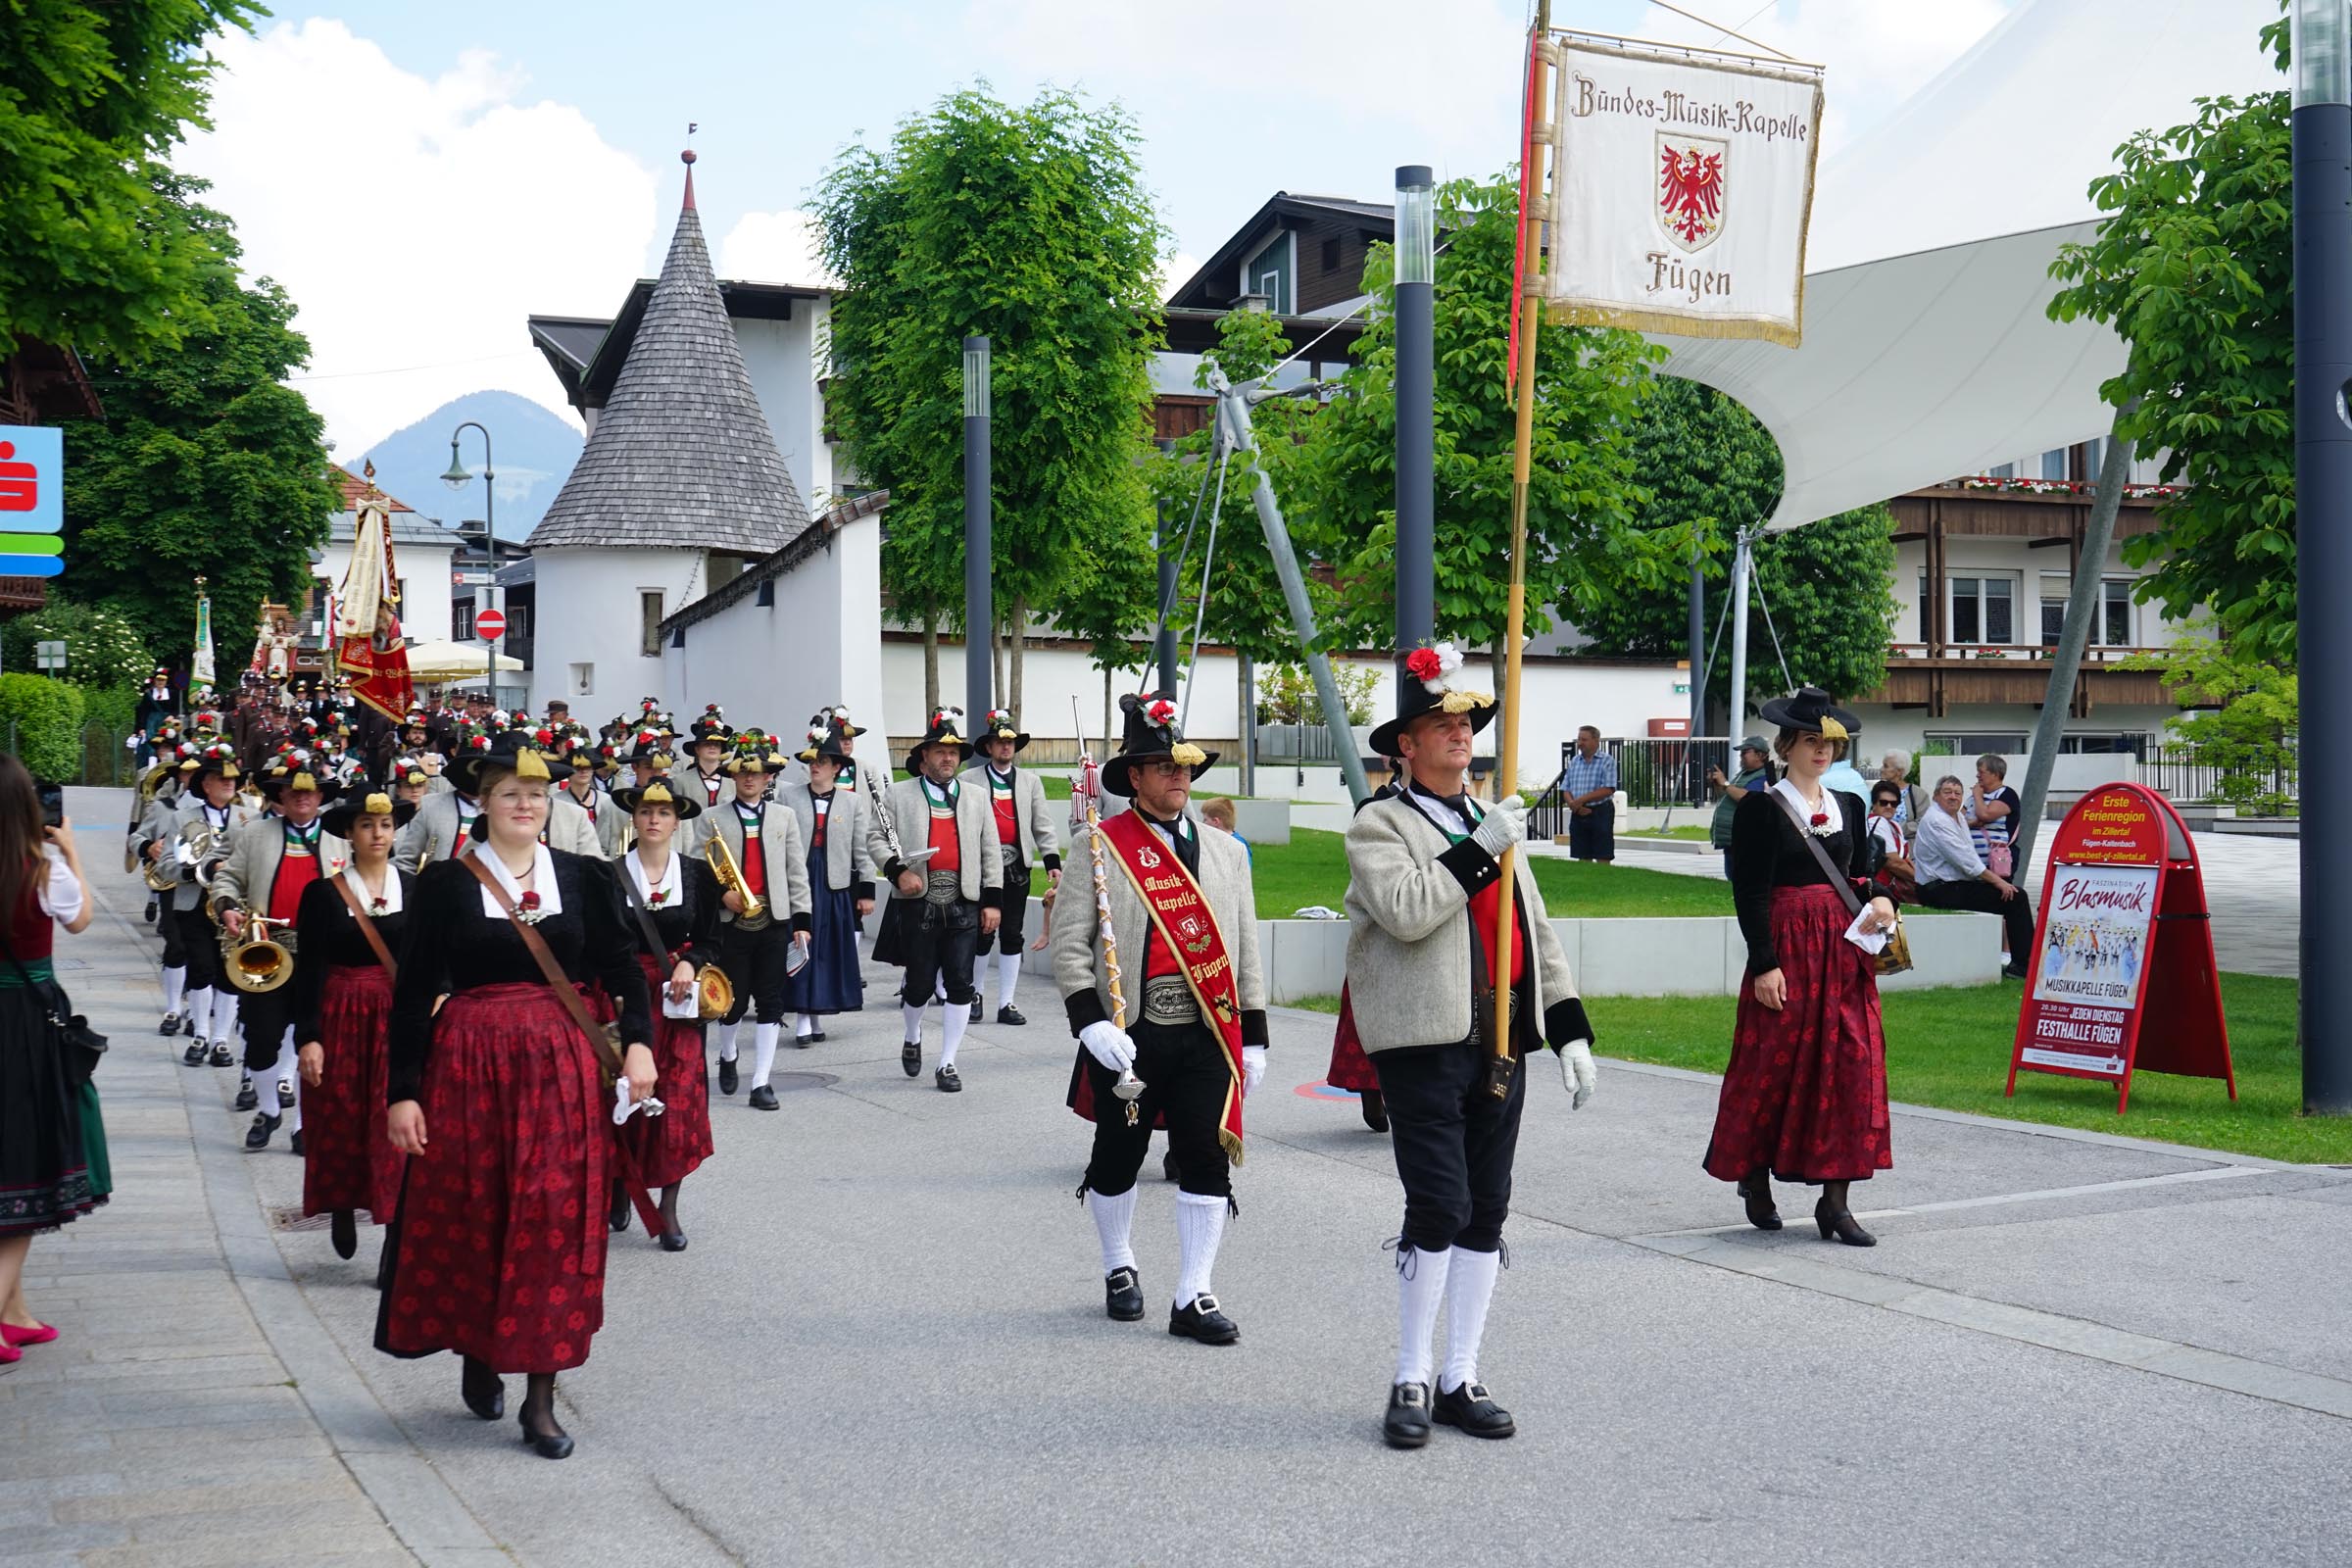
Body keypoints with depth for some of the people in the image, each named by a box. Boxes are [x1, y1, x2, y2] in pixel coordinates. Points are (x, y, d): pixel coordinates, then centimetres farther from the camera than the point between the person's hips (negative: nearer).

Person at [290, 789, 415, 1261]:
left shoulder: (416, 888, 4)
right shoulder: (323, 894, 0)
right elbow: (308, 970, -2)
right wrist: (307, 1037, -8)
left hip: (401, 1019, 0)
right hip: (342, 1020, 0)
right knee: (341, 1126, 7)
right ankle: (342, 1209, 33)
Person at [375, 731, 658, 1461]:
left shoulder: (584, 877, 5)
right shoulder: (446, 882, 0)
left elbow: (622, 966, 1)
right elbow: (413, 990, -1)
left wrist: (638, 1042, -15)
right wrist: (403, 1092, -5)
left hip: (563, 1065, 1)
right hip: (469, 1063, -1)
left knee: (556, 1218, -2)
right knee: (470, 1215, 7)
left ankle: (541, 1396, 4)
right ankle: (478, 1357, 32)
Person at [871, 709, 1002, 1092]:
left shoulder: (977, 800, 12)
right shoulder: (899, 795, 5)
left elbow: (991, 853, 11)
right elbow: (875, 838, 4)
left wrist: (993, 900, 4)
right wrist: (898, 871, -12)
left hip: (965, 906, 2)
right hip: (918, 905, -2)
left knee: (959, 985, -2)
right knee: (920, 984, 4)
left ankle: (947, 1064, 7)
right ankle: (913, 1040, 34)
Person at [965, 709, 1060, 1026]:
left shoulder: (1031, 781, 11)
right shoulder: (970, 780, 3)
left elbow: (1043, 826, 8)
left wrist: (1052, 863, -1)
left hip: (1017, 868, 2)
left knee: (1012, 936, 4)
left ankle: (1006, 1003, 10)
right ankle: (976, 993, 22)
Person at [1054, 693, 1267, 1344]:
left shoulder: (1224, 851, 12)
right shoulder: (1101, 847, -1)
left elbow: (1245, 949, 14)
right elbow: (1069, 943, -6)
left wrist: (1253, 1038, 10)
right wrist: (1091, 1022, -17)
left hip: (1208, 1035, 3)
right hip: (1128, 1036, -3)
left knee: (1207, 1163, -1)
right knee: (1118, 1157, 10)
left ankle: (1193, 1297, 7)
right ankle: (1119, 1269, 33)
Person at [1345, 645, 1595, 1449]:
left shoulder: (1494, 826, 18)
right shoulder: (1378, 826, -3)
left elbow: (1537, 932, 19)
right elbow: (1406, 909, -21)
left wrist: (1569, 1029, 13)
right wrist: (1481, 848, -17)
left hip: (1500, 1046, 7)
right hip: (1425, 1045, -7)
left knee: (1487, 1212, 8)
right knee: (1438, 1210, -9)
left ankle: (1461, 1380, 17)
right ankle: (1410, 1383, 4)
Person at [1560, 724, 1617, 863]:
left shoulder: (1607, 761, -4)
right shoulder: (1574, 761, 13)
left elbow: (1608, 789, -14)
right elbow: (1566, 789, 11)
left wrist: (1581, 799, -16)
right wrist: (1573, 804, -10)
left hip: (1600, 813, -5)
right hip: (1579, 814, 5)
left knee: (1603, 858, -4)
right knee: (1583, 858, 8)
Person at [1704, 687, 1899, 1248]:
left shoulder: (1848, 807, 13)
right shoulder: (1762, 807, -5)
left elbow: (1859, 876, 19)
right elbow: (1750, 892, -9)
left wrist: (1877, 901, -4)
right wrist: (1764, 964, -15)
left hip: (1843, 949, 5)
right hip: (1787, 949, -5)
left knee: (1851, 1064, -1)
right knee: (1774, 1065, 1)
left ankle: (1835, 1198, 3)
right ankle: (1755, 1179, 21)